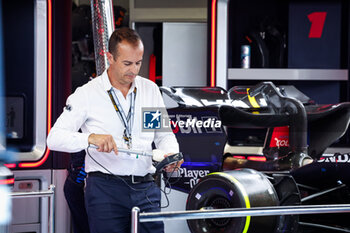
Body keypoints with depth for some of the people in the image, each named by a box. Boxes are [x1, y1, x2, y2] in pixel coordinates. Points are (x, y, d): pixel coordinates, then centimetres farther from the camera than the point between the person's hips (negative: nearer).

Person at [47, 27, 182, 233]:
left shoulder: (150, 89, 13)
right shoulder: (87, 94, 0)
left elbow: (164, 135, 20)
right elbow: (55, 138, -7)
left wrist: (171, 155, -3)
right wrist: (90, 138, -24)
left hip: (146, 189, 4)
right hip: (106, 189, -3)